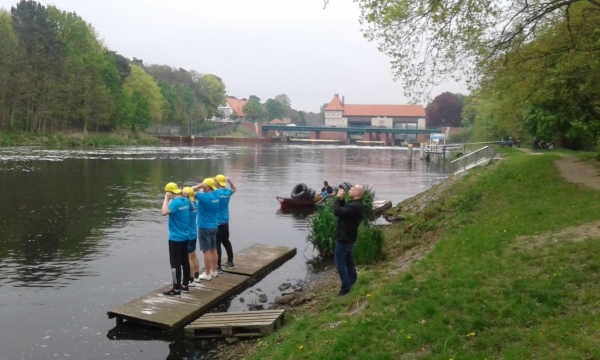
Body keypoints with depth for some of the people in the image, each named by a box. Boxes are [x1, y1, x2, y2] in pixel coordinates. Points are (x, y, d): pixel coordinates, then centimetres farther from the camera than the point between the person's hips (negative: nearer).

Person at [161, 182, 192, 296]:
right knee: (185, 261, 15)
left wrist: (166, 198, -23)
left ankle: (176, 289, 1)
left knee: (175, 263, -2)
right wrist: (184, 196, 19)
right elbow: (192, 208, 26)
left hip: (175, 238, -9)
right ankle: (185, 285, 25)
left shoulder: (175, 202, -21)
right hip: (185, 236, 9)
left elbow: (164, 212, -34)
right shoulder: (186, 200, 4)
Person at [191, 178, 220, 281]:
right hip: (213, 226, 8)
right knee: (213, 249, 14)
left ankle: (207, 274, 6)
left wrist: (200, 185, -13)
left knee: (207, 251, -1)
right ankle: (214, 271, 23)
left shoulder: (204, 196, -19)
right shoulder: (216, 196, 4)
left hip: (204, 227, -8)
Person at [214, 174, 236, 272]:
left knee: (217, 244, -4)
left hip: (217, 223, -7)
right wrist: (229, 181, 15)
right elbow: (234, 189, 29)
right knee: (226, 241, 19)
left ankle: (218, 266, -3)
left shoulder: (216, 192, -17)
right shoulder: (228, 192, 5)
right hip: (225, 222, 7)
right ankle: (230, 262, 28)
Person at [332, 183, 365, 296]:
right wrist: (342, 199, -1)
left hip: (344, 237, -10)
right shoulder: (356, 204, 6)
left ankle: (346, 287, -2)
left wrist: (338, 197, -21)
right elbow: (343, 210, 14)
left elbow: (337, 211, -33)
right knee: (347, 259, 23)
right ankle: (352, 280, 37)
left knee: (340, 261, -5)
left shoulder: (354, 206, -29)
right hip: (348, 236, 10)